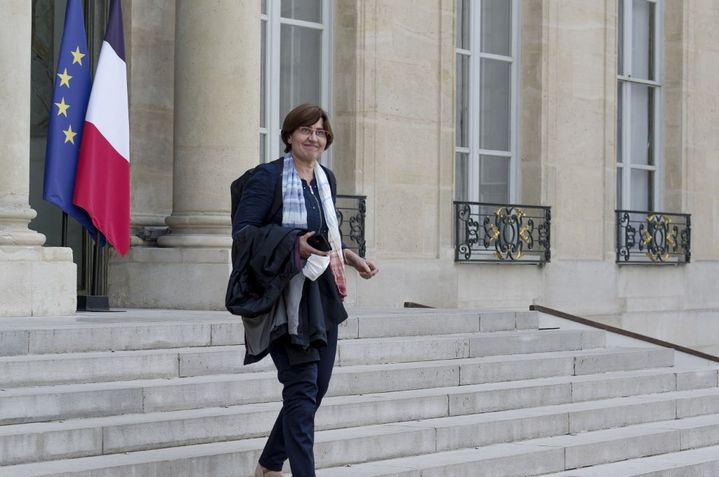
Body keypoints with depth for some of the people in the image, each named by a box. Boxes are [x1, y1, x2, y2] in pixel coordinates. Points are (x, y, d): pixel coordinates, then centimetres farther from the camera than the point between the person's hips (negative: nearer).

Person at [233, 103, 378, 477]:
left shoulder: (325, 180, 13)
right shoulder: (269, 176, -8)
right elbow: (242, 231, -13)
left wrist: (353, 258, 7)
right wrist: (294, 244, -23)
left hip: (322, 294, 7)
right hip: (286, 294, -7)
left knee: (316, 387, 10)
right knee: (303, 386, -12)